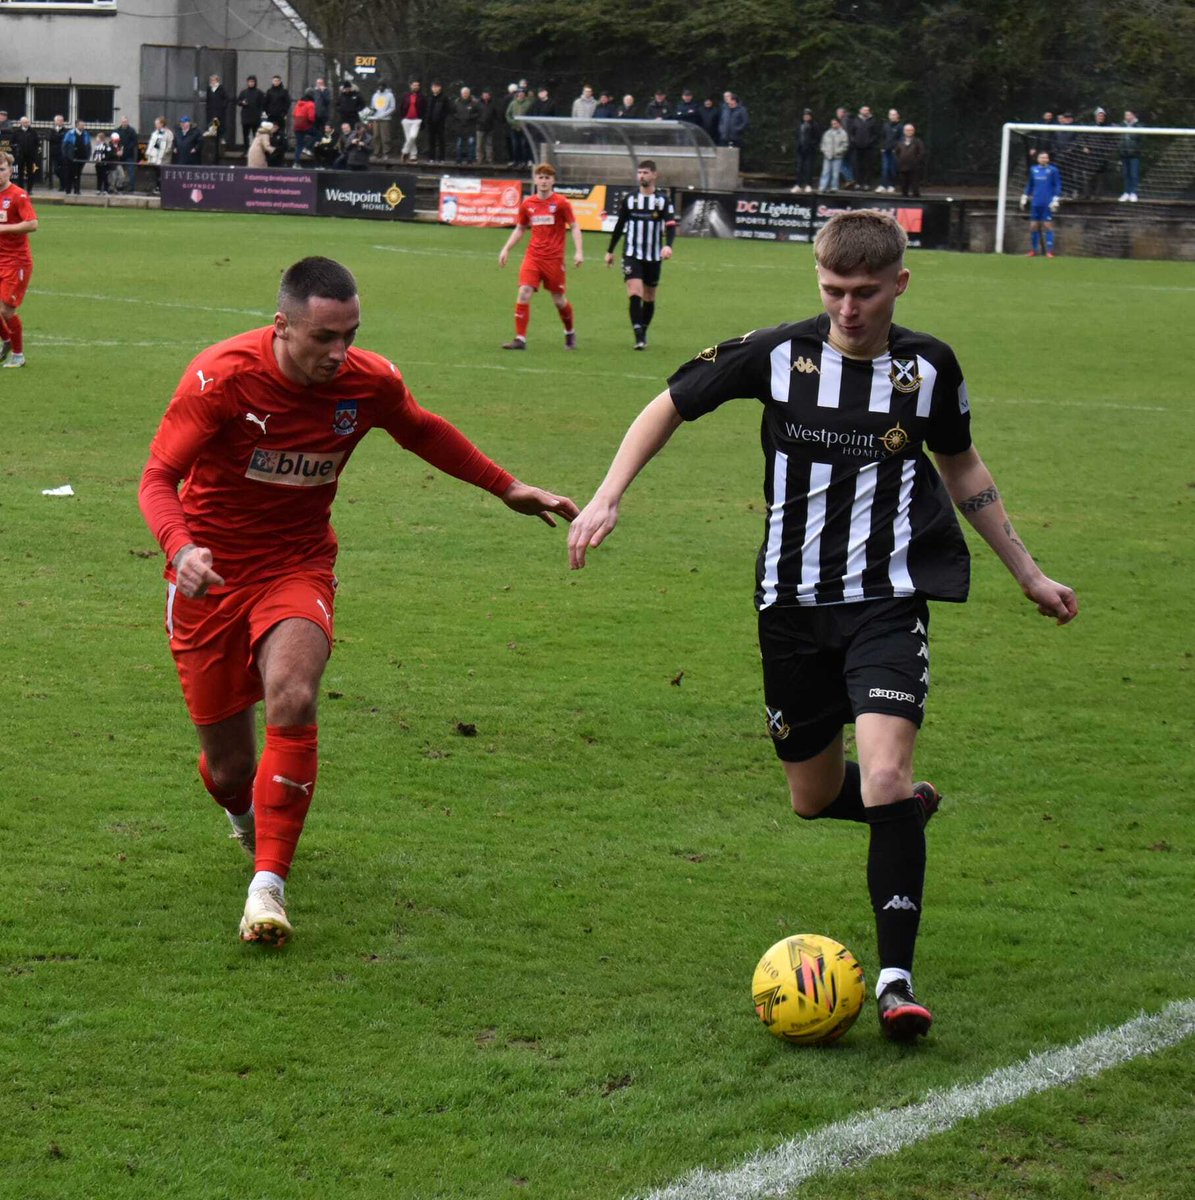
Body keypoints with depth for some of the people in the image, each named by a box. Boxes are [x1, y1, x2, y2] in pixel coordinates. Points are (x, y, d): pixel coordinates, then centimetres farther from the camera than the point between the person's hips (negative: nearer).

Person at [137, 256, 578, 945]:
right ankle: (247, 814, 44)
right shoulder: (223, 376, -20)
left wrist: (507, 488, 15)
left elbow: (423, 431, 14)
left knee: (293, 701, -30)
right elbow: (159, 477, -17)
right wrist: (181, 547, -37)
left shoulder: (371, 382, -10)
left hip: (297, 566, 1)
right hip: (210, 573, -1)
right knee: (229, 767, 4)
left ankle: (269, 885, -22)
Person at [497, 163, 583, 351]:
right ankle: (520, 338, -13)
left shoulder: (560, 203, -5)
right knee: (524, 293, -14)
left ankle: (570, 333, 32)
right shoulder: (527, 204, 5)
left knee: (558, 299, 6)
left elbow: (574, 227, -1)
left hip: (554, 258, -2)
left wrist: (578, 252, -12)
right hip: (533, 256, 3)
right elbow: (519, 229, 17)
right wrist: (506, 249, 7)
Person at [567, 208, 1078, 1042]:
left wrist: (1029, 574, 20)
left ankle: (897, 978, -17)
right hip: (794, 606, 2)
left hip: (888, 604, -2)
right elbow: (670, 407, 7)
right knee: (815, 797, 11)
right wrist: (607, 500, -5)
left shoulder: (928, 368, -2)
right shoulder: (778, 356, -6)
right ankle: (906, 811, 47)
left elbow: (962, 466, 16)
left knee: (885, 776, -23)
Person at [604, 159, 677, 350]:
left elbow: (670, 225, -10)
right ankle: (639, 336, -23)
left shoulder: (663, 200, 0)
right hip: (632, 254, 0)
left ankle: (643, 333, 25)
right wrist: (610, 251, 18)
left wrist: (668, 245, -29)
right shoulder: (629, 200, 5)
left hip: (653, 257, 0)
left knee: (649, 297, 9)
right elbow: (619, 226, 15)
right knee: (635, 292, -17)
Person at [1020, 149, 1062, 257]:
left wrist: (1056, 200, -11)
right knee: (1033, 226, 5)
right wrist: (1024, 197, 15)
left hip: (1047, 204, -4)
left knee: (1048, 226, -5)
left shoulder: (1053, 170, -3)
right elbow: (1029, 185, 19)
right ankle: (1034, 250, 15)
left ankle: (1049, 251, -3)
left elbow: (1058, 186, -3)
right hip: (1035, 203, 4)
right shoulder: (1033, 170, 10)